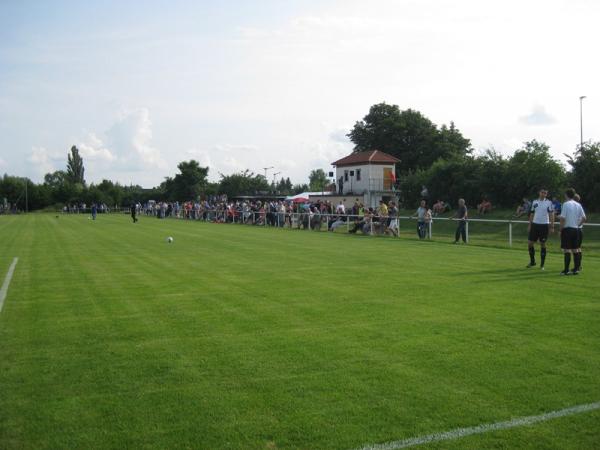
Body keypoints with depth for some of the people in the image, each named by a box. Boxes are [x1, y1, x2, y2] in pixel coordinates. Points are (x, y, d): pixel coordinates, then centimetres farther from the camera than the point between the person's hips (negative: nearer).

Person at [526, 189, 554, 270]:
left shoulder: (549, 203, -2)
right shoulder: (534, 202, 8)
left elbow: (551, 215, -4)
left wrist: (552, 227, -10)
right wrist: (529, 225, 10)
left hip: (544, 225, -3)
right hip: (535, 224, 3)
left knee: (543, 245, 2)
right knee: (530, 243, 3)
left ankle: (542, 264, 11)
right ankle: (532, 261, 20)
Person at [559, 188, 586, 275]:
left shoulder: (566, 204, -9)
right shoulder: (578, 205, 8)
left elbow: (563, 218, -14)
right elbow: (584, 218, 7)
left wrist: (560, 229, -6)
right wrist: (577, 225, 14)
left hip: (567, 229, -6)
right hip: (576, 229, 6)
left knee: (567, 250, -5)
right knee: (575, 250, 10)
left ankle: (566, 270, -5)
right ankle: (576, 269, 13)